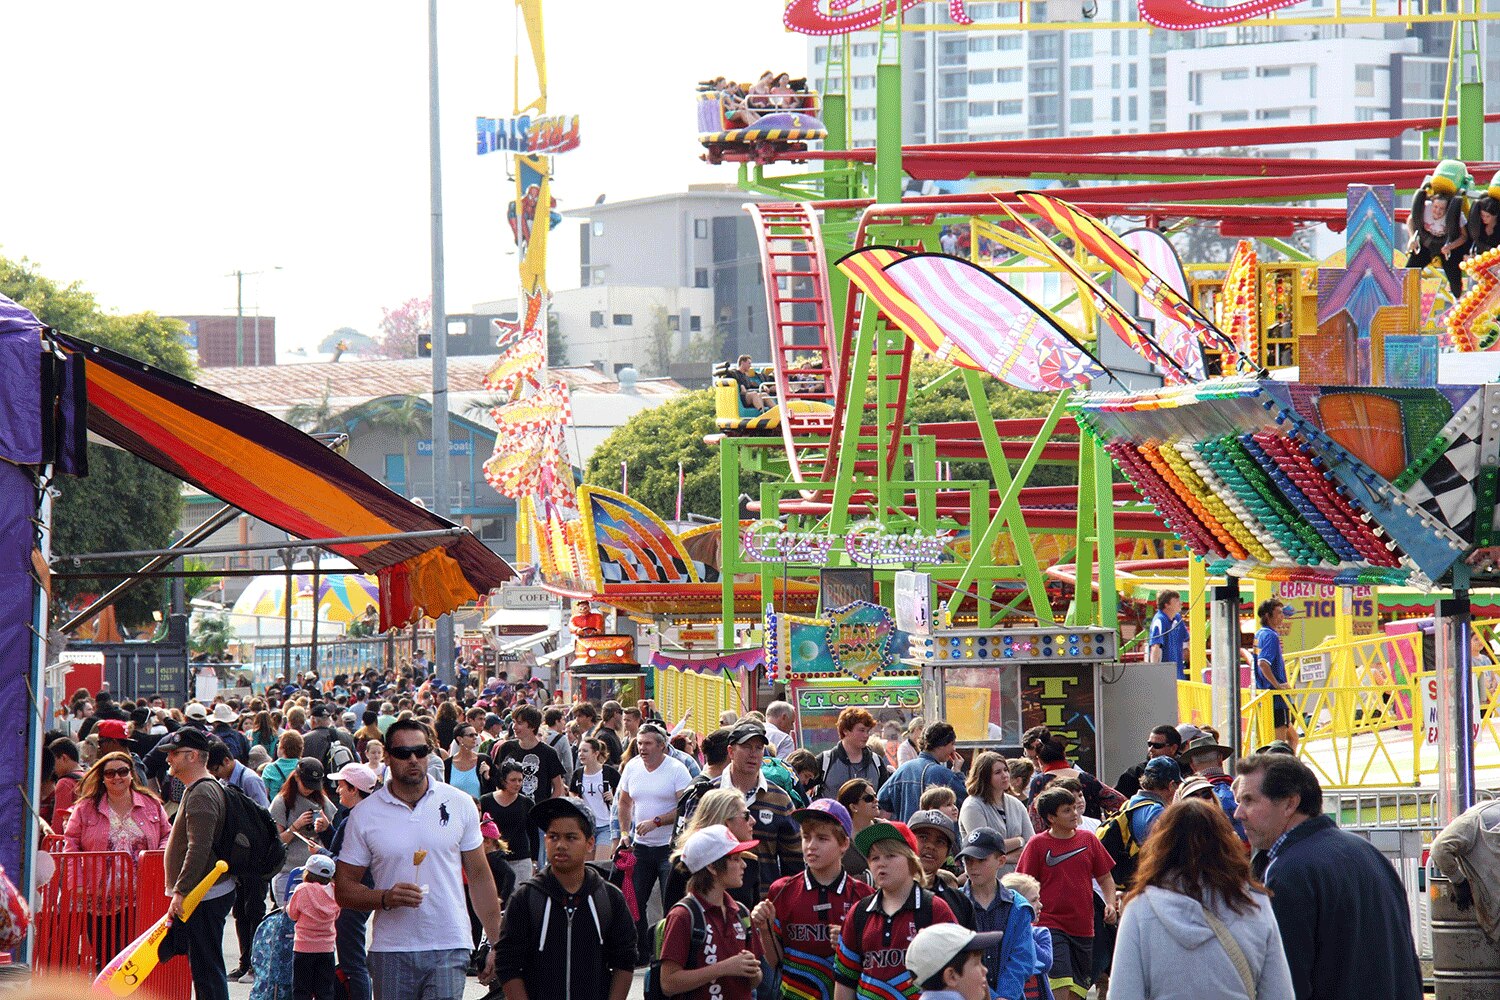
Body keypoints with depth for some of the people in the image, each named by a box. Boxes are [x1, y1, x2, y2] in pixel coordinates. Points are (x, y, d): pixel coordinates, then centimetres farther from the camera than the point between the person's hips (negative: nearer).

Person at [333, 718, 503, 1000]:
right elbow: (343, 888, 3)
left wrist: (497, 945, 7)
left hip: (449, 950, -1)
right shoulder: (364, 814, 3)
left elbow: (479, 877, 10)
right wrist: (386, 898, -16)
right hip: (390, 952, 1)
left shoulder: (460, 804, 6)